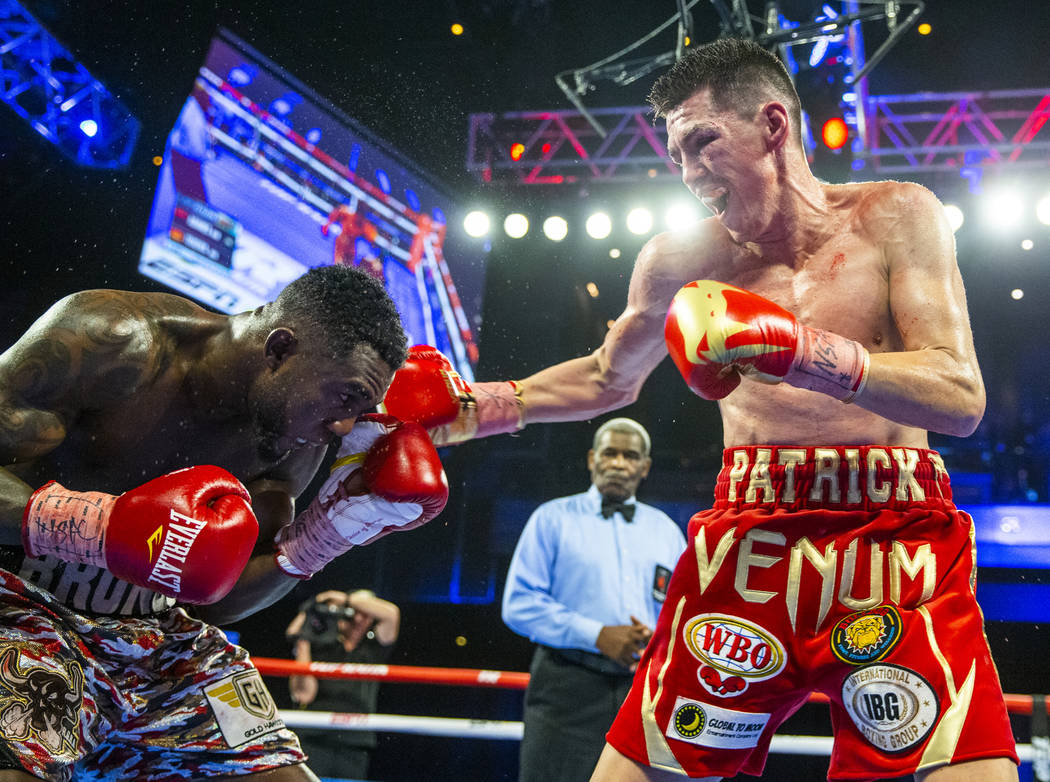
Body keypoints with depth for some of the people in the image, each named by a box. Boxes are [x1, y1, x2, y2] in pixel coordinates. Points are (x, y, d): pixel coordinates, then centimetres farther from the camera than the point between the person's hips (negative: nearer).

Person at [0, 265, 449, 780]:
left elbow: (214, 600, 1)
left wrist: (321, 537, -12)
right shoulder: (112, 341, -19)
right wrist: (90, 524, -38)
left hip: (161, 640, 5)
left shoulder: (298, 441, -3)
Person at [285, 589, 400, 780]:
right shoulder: (319, 646, 10)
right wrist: (302, 642, -2)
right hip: (314, 739, -1)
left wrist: (346, 599, -2)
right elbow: (304, 694, -1)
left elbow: (391, 613, -5)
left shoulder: (373, 648, 12)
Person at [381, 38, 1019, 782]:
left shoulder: (896, 216, 1)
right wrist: (473, 408, 13)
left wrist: (804, 352, -23)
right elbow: (608, 379, 23)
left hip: (899, 544, -1)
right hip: (750, 542, 2)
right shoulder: (684, 257, 7)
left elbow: (961, 399, -9)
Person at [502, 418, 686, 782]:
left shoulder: (666, 530, 16)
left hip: (645, 694, 4)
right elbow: (520, 604, -4)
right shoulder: (552, 518, 4)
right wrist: (596, 635, -14)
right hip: (568, 687, -3)